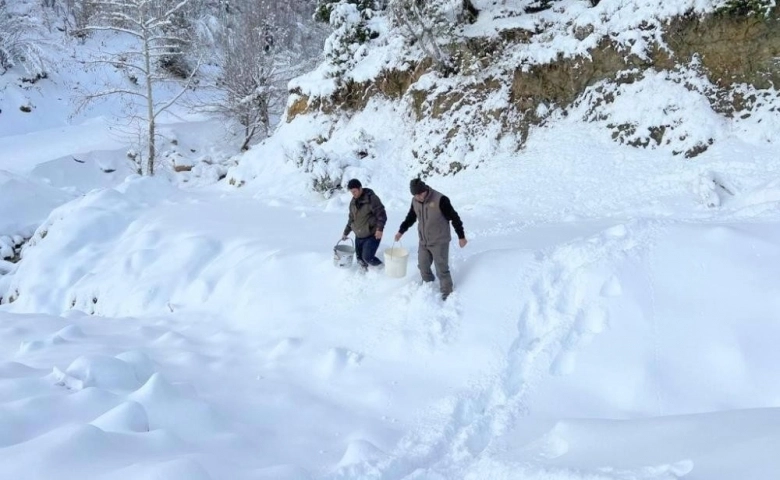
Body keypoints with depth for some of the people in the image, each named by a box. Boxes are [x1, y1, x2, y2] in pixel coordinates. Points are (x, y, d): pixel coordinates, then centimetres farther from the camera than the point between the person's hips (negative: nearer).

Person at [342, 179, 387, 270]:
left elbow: (382, 214, -17)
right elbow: (351, 219, 20)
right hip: (359, 236, 7)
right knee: (360, 258, 8)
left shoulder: (371, 198, -15)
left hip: (372, 235, -7)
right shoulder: (353, 202, 8)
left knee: (367, 257, -15)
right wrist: (346, 233, 20)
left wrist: (380, 229, -28)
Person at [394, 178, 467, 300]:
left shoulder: (440, 200, -23)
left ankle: (447, 292, 15)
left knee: (441, 269, -1)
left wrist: (461, 236, -12)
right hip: (423, 241, 6)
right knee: (423, 266, 15)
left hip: (440, 242, -6)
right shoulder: (415, 201, -3)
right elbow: (411, 217, 16)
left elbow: (454, 217, -16)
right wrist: (401, 231, 9)